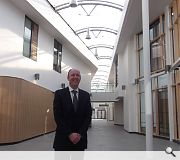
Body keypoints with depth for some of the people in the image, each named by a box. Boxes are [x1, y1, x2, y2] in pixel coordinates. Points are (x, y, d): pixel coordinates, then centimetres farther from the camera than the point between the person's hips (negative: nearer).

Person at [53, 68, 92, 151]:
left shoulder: (86, 95, 7)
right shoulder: (59, 94, -1)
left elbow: (88, 116, 3)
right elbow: (58, 117, -7)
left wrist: (80, 134, -8)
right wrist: (69, 134, -13)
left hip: (80, 138, 3)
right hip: (63, 139, -2)